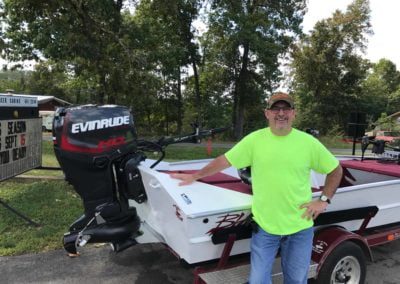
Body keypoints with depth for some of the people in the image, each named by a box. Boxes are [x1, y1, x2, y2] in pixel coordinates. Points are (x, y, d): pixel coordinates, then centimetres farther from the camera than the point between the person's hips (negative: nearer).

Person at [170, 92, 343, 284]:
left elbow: (335, 170, 7)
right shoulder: (254, 140, -5)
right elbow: (224, 161, 1)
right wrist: (194, 176, 3)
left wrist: (324, 200, -2)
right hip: (264, 226, 0)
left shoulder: (308, 142, -4)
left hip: (300, 227, 1)